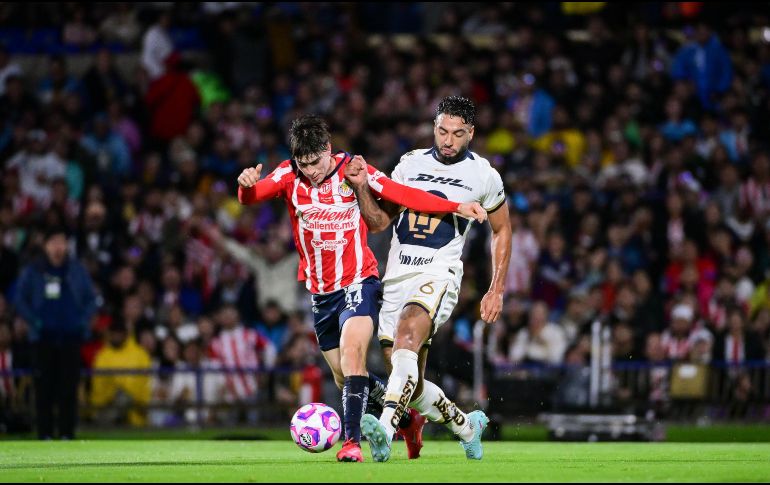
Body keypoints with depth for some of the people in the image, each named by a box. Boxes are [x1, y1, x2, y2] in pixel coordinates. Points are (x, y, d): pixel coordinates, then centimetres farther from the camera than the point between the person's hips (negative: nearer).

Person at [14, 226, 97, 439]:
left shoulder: (78, 270, 7)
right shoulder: (32, 271, 4)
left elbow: (91, 299, 12)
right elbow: (20, 300, 6)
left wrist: (83, 322, -3)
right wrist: (35, 322, -7)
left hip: (71, 336, 1)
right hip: (44, 338, -1)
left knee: (69, 387, -2)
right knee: (44, 388, -3)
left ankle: (67, 434, 1)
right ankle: (45, 434, 0)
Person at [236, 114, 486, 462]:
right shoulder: (289, 175, -5)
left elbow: (404, 195, -10)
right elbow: (250, 197, -17)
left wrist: (456, 207, -17)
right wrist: (246, 185, -41)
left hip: (358, 283, -4)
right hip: (320, 290, 4)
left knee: (352, 351, -27)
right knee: (343, 376, 11)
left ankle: (352, 441, -30)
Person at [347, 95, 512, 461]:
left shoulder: (483, 176, 4)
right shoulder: (411, 163, 11)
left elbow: (501, 230, 15)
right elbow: (379, 221, 13)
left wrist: (497, 290, 10)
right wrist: (362, 188, -6)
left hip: (439, 273, -5)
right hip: (397, 274, 5)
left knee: (408, 333, -35)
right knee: (411, 384, 5)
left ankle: (386, 428, -49)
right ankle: (466, 426, 32)